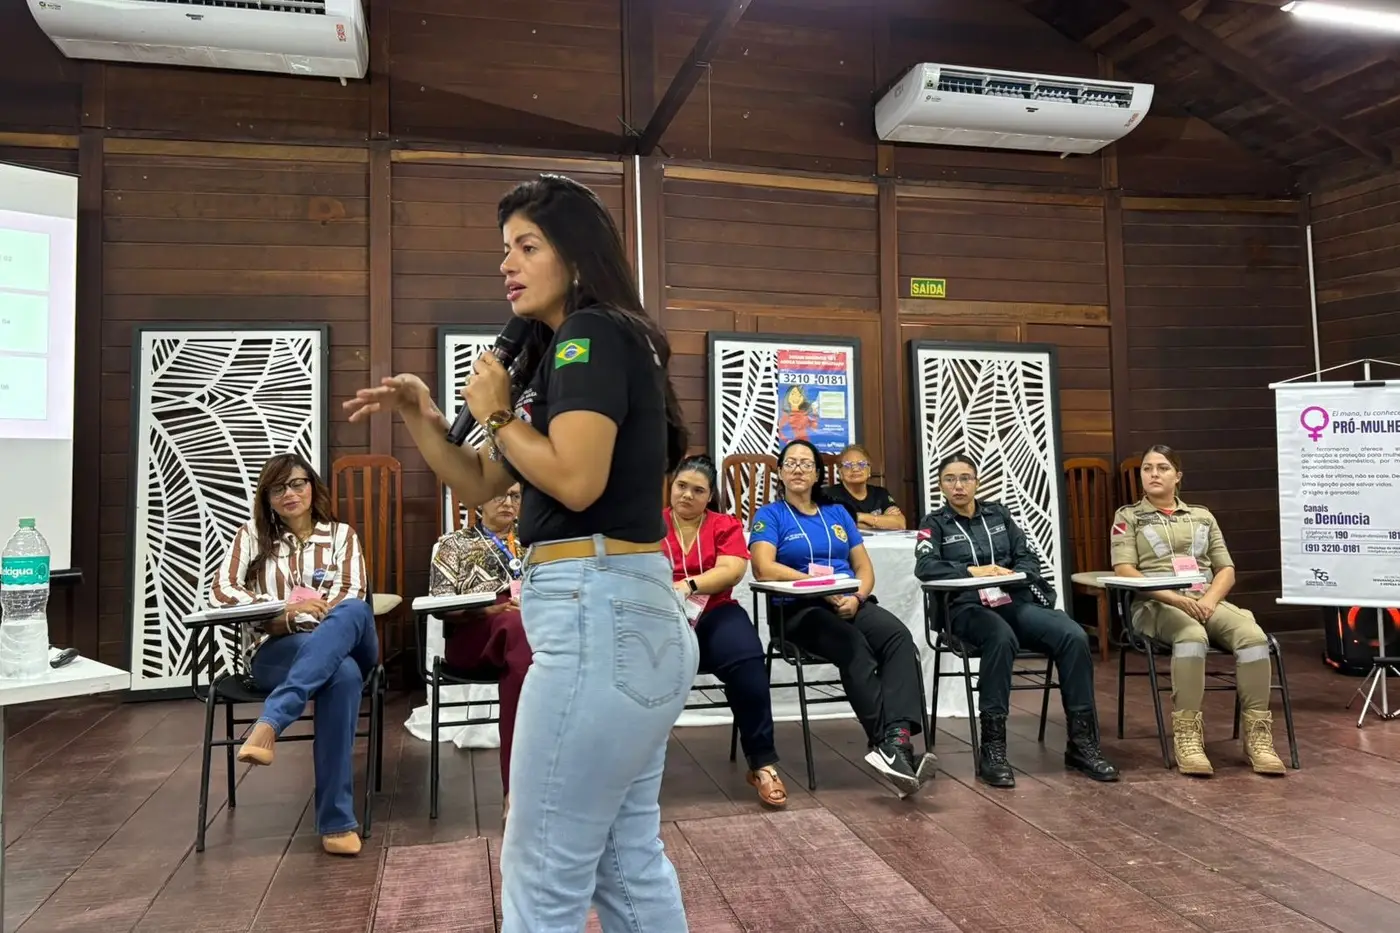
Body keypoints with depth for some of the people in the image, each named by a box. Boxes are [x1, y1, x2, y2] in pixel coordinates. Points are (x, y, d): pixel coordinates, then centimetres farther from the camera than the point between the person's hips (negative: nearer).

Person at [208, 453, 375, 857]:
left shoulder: (342, 534, 15)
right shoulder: (252, 535, 14)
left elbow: (353, 597, 3)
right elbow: (221, 591, -1)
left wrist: (315, 612, -15)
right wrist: (286, 612, -15)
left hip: (343, 645, 2)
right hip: (275, 651, -1)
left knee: (352, 612, -38)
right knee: (343, 673, -37)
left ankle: (268, 723, -45)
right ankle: (337, 820, -36)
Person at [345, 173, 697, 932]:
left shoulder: (592, 334, -8)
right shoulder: (558, 353, 20)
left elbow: (576, 480, -22)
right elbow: (480, 485, 22)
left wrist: (498, 415, -7)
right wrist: (419, 416, 7)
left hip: (597, 614, -10)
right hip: (626, 615, 10)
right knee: (630, 865, 18)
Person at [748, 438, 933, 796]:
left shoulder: (837, 513, 21)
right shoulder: (770, 515, 7)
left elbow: (865, 568, 15)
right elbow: (764, 568, -12)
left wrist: (857, 596, -8)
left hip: (852, 603, 4)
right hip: (800, 609, -4)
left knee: (899, 636, -28)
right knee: (854, 647, -35)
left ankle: (898, 737, -42)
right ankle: (887, 744, -36)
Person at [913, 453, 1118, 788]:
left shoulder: (998, 513, 20)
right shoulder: (934, 523, 8)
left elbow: (1029, 558, 13)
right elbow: (925, 566, -11)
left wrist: (1011, 573, -9)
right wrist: (973, 571, -24)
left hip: (1015, 601, 4)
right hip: (968, 608, -4)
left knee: (1074, 636, -22)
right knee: (1002, 638, -38)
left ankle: (1082, 742, -13)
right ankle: (992, 748, -33)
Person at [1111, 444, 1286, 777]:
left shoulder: (1202, 516, 22)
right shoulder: (1128, 516, 12)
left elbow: (1226, 570, 15)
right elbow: (1124, 570, -3)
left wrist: (1209, 600, -8)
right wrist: (1174, 597, -17)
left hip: (1207, 601, 4)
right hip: (1156, 606, -4)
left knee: (1253, 635, -28)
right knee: (1192, 636, -37)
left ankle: (1257, 733, -22)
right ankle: (1187, 735, -34)